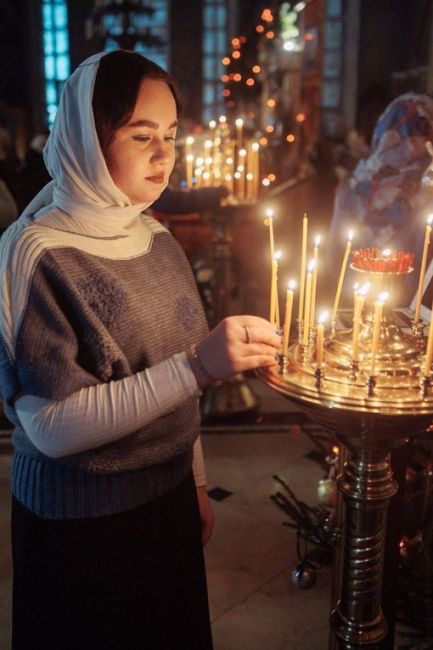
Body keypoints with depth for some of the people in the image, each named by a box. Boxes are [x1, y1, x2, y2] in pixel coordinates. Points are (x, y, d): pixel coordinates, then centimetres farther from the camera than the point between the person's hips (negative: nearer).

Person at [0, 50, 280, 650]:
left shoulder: (156, 238, 2)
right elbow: (52, 427, -25)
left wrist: (196, 487, 14)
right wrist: (198, 365, -31)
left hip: (170, 498, 6)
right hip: (82, 526, -6)